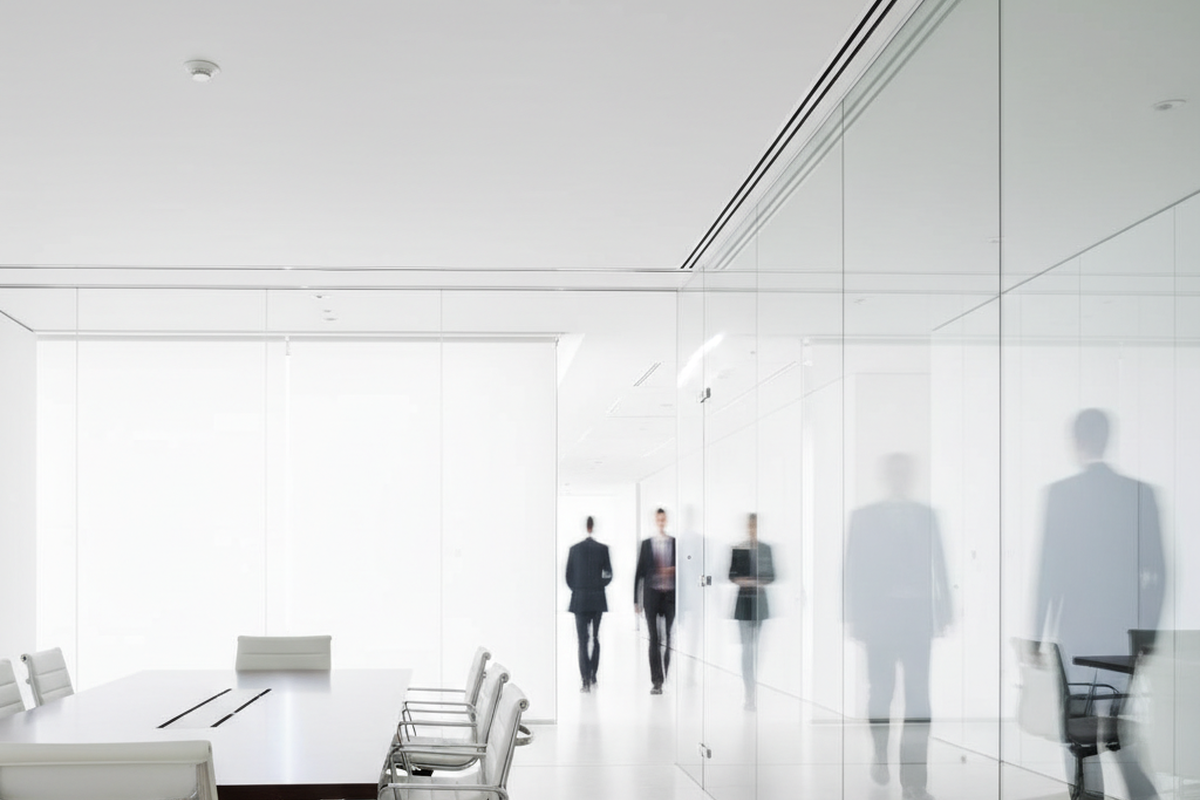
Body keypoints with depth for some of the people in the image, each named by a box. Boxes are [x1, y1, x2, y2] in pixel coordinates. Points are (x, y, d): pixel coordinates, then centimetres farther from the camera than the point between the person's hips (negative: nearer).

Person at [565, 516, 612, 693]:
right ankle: (593, 675, 17)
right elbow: (609, 575, -1)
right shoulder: (603, 548, -4)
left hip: (579, 599, -1)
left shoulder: (574, 549, -4)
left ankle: (586, 680, -9)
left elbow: (568, 576, 0)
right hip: (598, 599, 1)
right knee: (595, 638, 14)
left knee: (582, 640, -1)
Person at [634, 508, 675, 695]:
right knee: (654, 639, -3)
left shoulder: (676, 543, 5)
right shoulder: (646, 544, 6)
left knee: (669, 638, 1)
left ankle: (668, 679, 10)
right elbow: (639, 572, 6)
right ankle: (656, 681, -2)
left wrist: (673, 570, -13)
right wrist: (636, 600, 3)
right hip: (652, 594, 0)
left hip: (671, 595, 0)